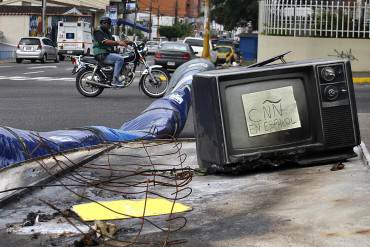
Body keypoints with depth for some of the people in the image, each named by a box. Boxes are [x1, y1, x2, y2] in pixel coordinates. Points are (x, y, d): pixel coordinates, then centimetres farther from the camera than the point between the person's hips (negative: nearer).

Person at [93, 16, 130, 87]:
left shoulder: (108, 33, 23)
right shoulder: (98, 32, -8)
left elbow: (112, 43, 16)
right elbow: (105, 42, -24)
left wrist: (123, 42, -1)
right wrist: (118, 42, -32)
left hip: (108, 53, 10)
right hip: (102, 55, -10)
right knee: (120, 59, -25)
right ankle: (115, 80, -29)